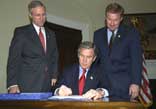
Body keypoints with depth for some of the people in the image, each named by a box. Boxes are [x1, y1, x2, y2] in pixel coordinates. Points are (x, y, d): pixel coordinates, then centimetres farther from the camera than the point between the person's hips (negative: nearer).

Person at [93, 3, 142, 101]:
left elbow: (136, 60, -2)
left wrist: (135, 83, -11)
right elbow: (95, 57, 16)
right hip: (103, 84, 3)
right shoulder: (98, 34, 14)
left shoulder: (131, 33, 3)